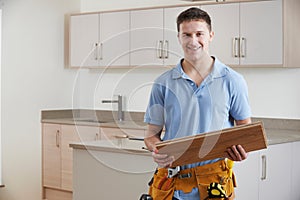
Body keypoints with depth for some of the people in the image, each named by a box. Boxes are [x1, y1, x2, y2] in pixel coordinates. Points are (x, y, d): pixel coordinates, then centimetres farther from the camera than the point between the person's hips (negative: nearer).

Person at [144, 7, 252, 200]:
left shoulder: (232, 81, 1)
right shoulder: (163, 84, 4)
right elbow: (152, 133, 6)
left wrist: (242, 150, -14)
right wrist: (157, 150, -15)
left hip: (215, 180, -1)